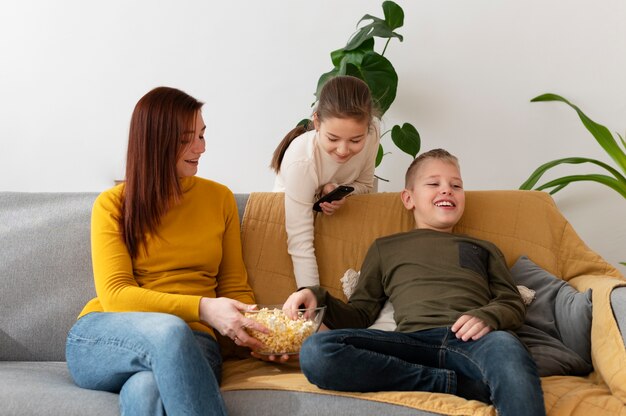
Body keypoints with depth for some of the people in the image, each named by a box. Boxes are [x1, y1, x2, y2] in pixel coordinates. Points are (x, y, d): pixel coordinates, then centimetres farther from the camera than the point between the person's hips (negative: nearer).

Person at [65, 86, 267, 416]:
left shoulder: (220, 198, 15)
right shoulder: (112, 205, 5)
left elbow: (235, 287, 16)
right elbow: (115, 294, -6)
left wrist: (258, 331, -7)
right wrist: (201, 307, -21)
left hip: (190, 342, 1)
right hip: (101, 340, -1)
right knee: (167, 329, -38)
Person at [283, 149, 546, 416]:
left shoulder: (483, 249, 31)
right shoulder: (385, 248, 30)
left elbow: (513, 304, 19)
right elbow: (359, 315, 24)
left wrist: (487, 316, -5)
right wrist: (318, 298, 3)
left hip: (472, 340, -3)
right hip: (413, 341, 3)